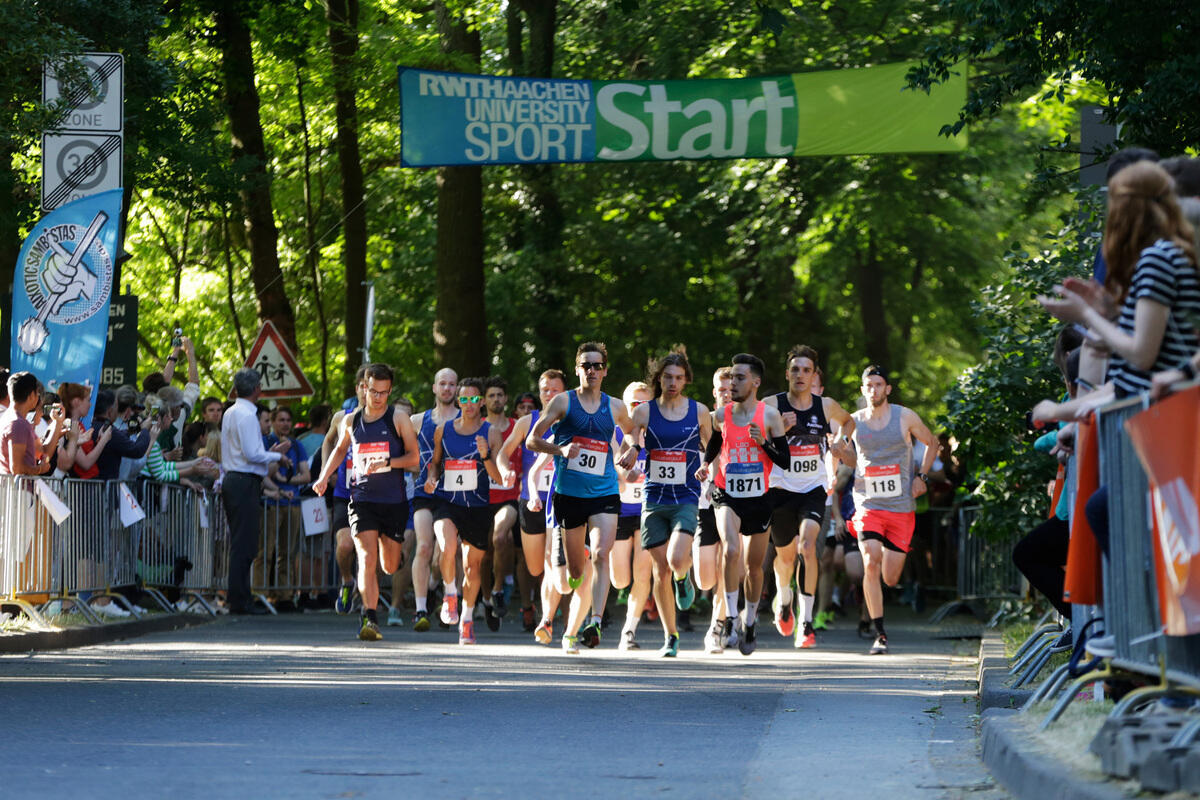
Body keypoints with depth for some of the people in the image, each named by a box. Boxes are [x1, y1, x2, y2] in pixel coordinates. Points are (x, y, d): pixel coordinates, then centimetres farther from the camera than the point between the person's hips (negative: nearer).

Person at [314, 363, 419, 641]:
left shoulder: (398, 418, -1)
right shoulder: (350, 420, 7)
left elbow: (413, 457, -4)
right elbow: (340, 450, 26)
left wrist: (385, 463, -19)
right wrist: (324, 476, 14)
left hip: (394, 500, -1)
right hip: (362, 499, 1)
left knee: (390, 566, 9)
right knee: (367, 559, -15)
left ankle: (395, 549, 47)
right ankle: (370, 618, -18)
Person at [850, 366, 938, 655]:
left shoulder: (905, 417, 0)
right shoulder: (854, 422, 4)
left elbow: (931, 442, 15)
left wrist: (922, 476, 4)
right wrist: (839, 451, -3)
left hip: (901, 506, 0)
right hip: (868, 504, 0)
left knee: (891, 578, 0)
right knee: (871, 565, -20)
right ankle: (880, 635, -15)